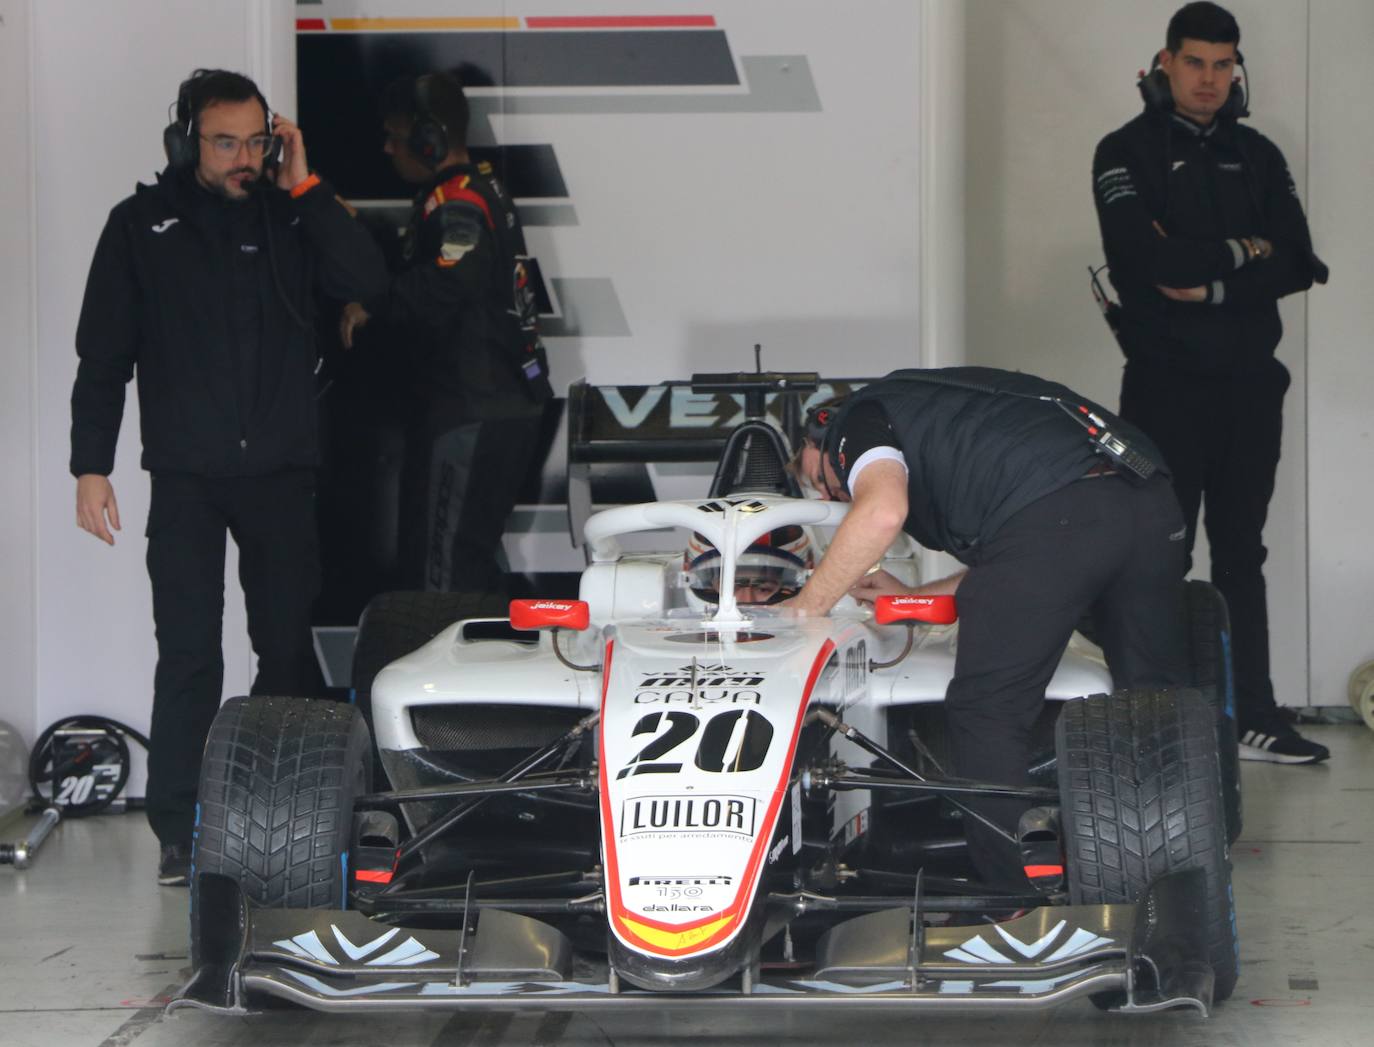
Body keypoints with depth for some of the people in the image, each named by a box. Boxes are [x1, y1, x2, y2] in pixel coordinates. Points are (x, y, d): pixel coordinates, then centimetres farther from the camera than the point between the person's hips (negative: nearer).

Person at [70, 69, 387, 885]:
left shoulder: (292, 215, 7)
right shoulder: (142, 225, 3)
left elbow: (368, 282, -9)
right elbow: (103, 355, 5)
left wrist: (303, 186, -8)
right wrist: (91, 465, -1)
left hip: (283, 472, 2)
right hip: (187, 476, -2)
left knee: (290, 648, 4)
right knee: (189, 655, -6)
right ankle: (180, 832, -3)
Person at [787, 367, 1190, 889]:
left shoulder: (857, 421, 16)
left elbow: (882, 513, -9)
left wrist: (804, 606, 3)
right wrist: (912, 598, 37)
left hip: (1049, 518, -8)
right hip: (1151, 500, 8)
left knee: (986, 711, 2)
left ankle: (1017, 901, 0)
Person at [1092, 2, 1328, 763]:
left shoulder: (1256, 156, 13)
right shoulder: (1127, 152, -1)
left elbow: (1297, 264, 1)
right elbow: (1143, 258, -17)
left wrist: (1210, 287, -12)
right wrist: (1240, 254, -6)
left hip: (1249, 382, 4)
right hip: (1166, 381, -4)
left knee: (1241, 554, 7)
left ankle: (1254, 721, 9)